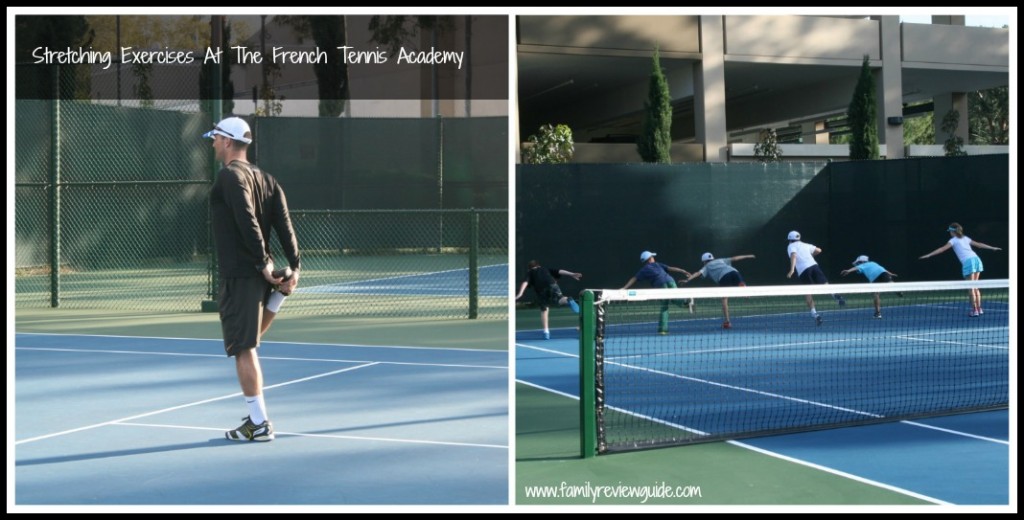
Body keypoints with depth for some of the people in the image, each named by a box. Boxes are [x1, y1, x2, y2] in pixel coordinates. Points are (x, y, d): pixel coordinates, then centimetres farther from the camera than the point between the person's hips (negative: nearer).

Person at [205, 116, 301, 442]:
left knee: (243, 349, -4)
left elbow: (248, 222, -21)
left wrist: (264, 262, -19)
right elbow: (284, 225, 5)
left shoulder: (230, 175, -9)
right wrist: (295, 268, 1)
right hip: (258, 276, 8)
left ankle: (259, 424, -3)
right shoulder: (265, 178, 14)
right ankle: (257, 418, 20)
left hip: (238, 276, -8)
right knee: (246, 347, 18)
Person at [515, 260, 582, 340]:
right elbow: (559, 271, 23)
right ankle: (568, 300, -47)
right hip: (552, 285, 1)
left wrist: (520, 293, -3)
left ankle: (546, 331, 11)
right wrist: (572, 274, 15)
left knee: (544, 309, 15)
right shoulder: (546, 270, 36)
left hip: (541, 290, -1)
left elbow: (525, 282, 10)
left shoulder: (530, 273, 30)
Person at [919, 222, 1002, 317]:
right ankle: (979, 309, 15)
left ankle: (975, 311, -4)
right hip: (976, 260, 6)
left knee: (971, 288, -2)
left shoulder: (954, 240, 4)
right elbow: (979, 244, 27)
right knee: (975, 287, 14)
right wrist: (993, 248, 38)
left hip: (968, 262, -6)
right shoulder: (965, 238, 21)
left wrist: (928, 255, -10)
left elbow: (942, 249, -6)